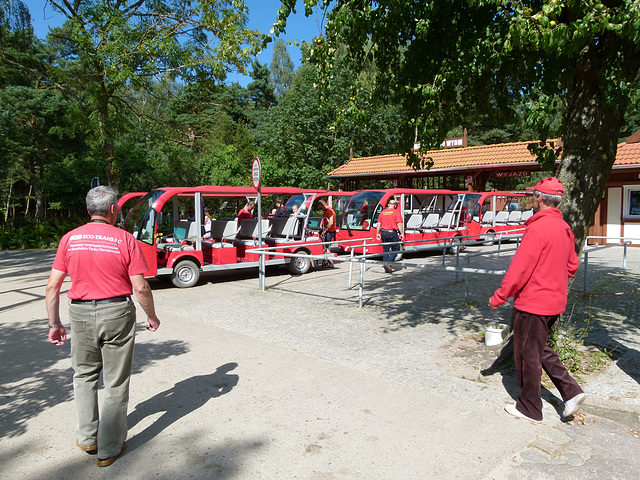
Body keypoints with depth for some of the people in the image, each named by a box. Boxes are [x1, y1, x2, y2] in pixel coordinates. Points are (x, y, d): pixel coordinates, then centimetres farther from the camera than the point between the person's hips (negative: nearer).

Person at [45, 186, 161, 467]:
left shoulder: (70, 239, 0)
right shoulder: (124, 239, -9)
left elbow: (52, 287, 0)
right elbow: (140, 288, -11)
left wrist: (54, 324, 10)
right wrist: (152, 317, 4)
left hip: (81, 314, 3)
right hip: (117, 313, -3)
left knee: (84, 375, 24)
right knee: (115, 382, 10)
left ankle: (87, 437, 31)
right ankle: (109, 449, 21)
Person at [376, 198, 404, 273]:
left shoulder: (382, 212, 10)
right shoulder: (396, 212, -4)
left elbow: (379, 224, 9)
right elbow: (399, 224, -10)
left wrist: (377, 233, 14)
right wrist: (402, 233, -5)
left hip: (383, 233, 5)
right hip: (392, 232, -5)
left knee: (385, 250, 10)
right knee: (395, 249, 7)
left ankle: (386, 269, 11)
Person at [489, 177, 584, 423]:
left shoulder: (537, 228, -21)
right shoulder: (565, 228, 7)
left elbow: (520, 268, -21)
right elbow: (572, 266, 15)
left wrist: (499, 296, -13)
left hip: (533, 303, -9)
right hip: (554, 302, 9)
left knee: (528, 355, 6)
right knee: (540, 348, 23)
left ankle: (529, 408, 19)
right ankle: (571, 391, 17)